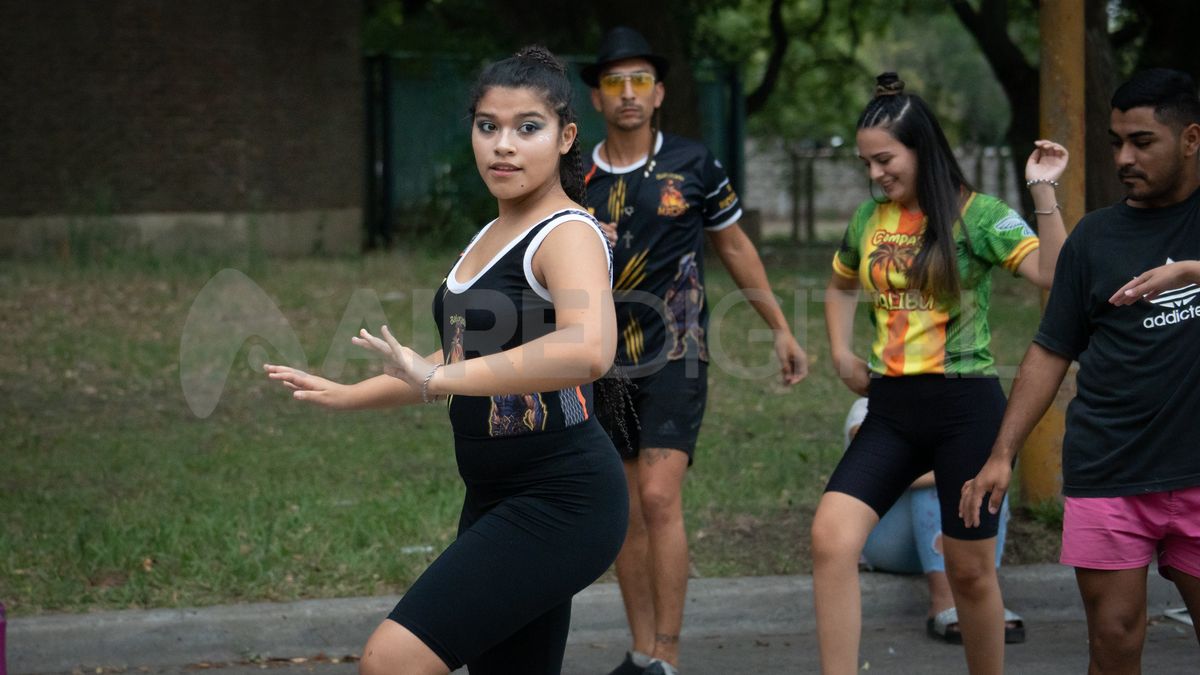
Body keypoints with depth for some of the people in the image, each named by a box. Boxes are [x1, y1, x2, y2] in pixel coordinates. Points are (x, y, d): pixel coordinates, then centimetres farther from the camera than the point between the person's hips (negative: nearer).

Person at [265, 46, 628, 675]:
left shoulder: (568, 235, -14)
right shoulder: (490, 237, 14)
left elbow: (588, 350, -36)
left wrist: (440, 379, -34)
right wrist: (349, 395, 28)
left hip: (561, 503, -9)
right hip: (497, 498, 9)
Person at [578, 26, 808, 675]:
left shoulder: (692, 165, -2)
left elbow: (734, 245, 11)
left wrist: (781, 330, 14)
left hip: (674, 354, -3)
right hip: (605, 361, 3)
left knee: (659, 498, -17)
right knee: (624, 517, 7)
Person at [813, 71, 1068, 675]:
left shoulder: (977, 214, -6)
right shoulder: (869, 217, 9)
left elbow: (1055, 275, -18)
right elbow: (840, 287, 29)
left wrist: (1043, 192, -23)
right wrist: (841, 353, 14)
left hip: (966, 407, -4)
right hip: (891, 409, 4)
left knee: (970, 569, 5)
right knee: (830, 538, -15)